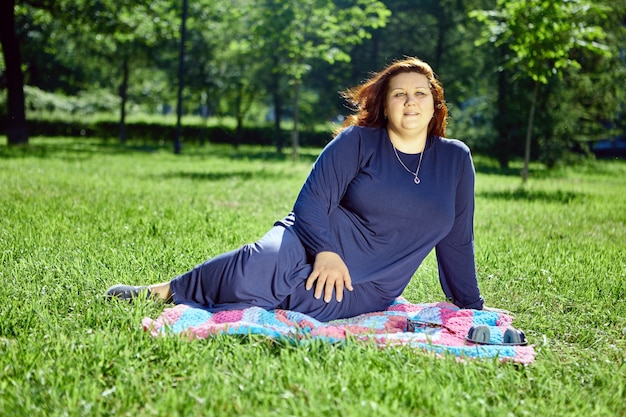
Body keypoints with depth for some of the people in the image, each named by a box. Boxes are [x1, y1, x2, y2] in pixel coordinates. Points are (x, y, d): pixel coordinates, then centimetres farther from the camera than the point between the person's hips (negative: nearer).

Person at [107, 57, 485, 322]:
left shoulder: (455, 159, 8)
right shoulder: (358, 141, 0)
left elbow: (457, 242, 14)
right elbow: (312, 201, -6)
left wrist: (471, 308, 15)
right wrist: (325, 251, -23)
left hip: (364, 290, 2)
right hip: (316, 244, -1)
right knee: (259, 267, -36)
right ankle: (163, 291, -13)